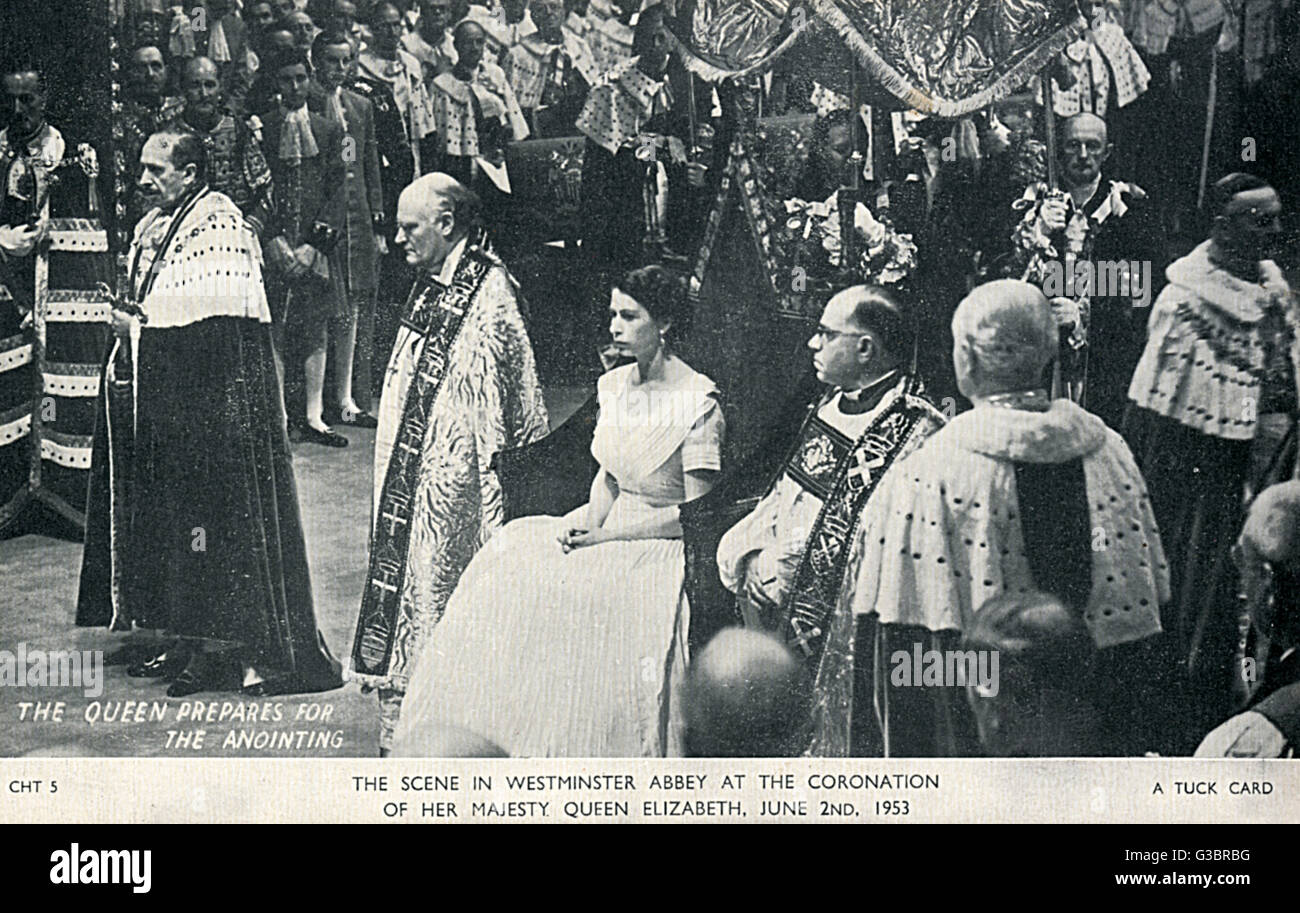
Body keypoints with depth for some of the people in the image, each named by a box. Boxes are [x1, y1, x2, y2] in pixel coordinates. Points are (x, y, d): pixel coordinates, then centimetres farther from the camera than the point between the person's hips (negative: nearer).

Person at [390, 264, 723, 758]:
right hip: (608, 527, 7)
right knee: (509, 566, -12)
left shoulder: (699, 400, -15)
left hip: (666, 544, -7)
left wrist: (606, 535, -15)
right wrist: (588, 520, -4)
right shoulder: (612, 384, 8)